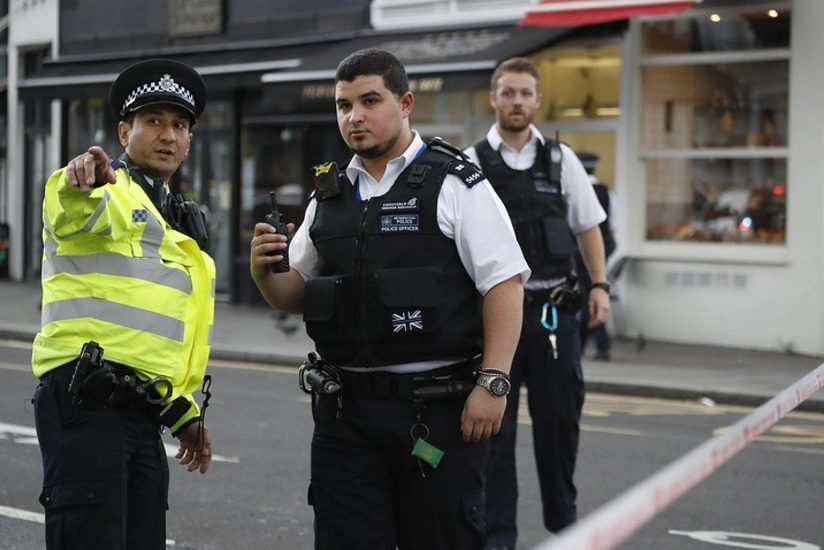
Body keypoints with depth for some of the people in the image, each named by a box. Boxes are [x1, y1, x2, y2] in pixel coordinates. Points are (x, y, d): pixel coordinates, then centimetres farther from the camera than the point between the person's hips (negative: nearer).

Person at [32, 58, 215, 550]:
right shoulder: (107, 192, -2)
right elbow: (74, 218, -29)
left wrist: (186, 411, 28)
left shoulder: (178, 224, 24)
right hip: (85, 403, -8)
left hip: (143, 413, 8)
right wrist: (80, 187, -52)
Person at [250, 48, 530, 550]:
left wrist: (492, 383, -17)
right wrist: (265, 271, -3)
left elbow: (505, 285, -9)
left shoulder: (455, 184, -4)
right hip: (345, 410, 5)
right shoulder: (329, 197, 13)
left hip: (439, 409, -4)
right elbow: (296, 295, 19)